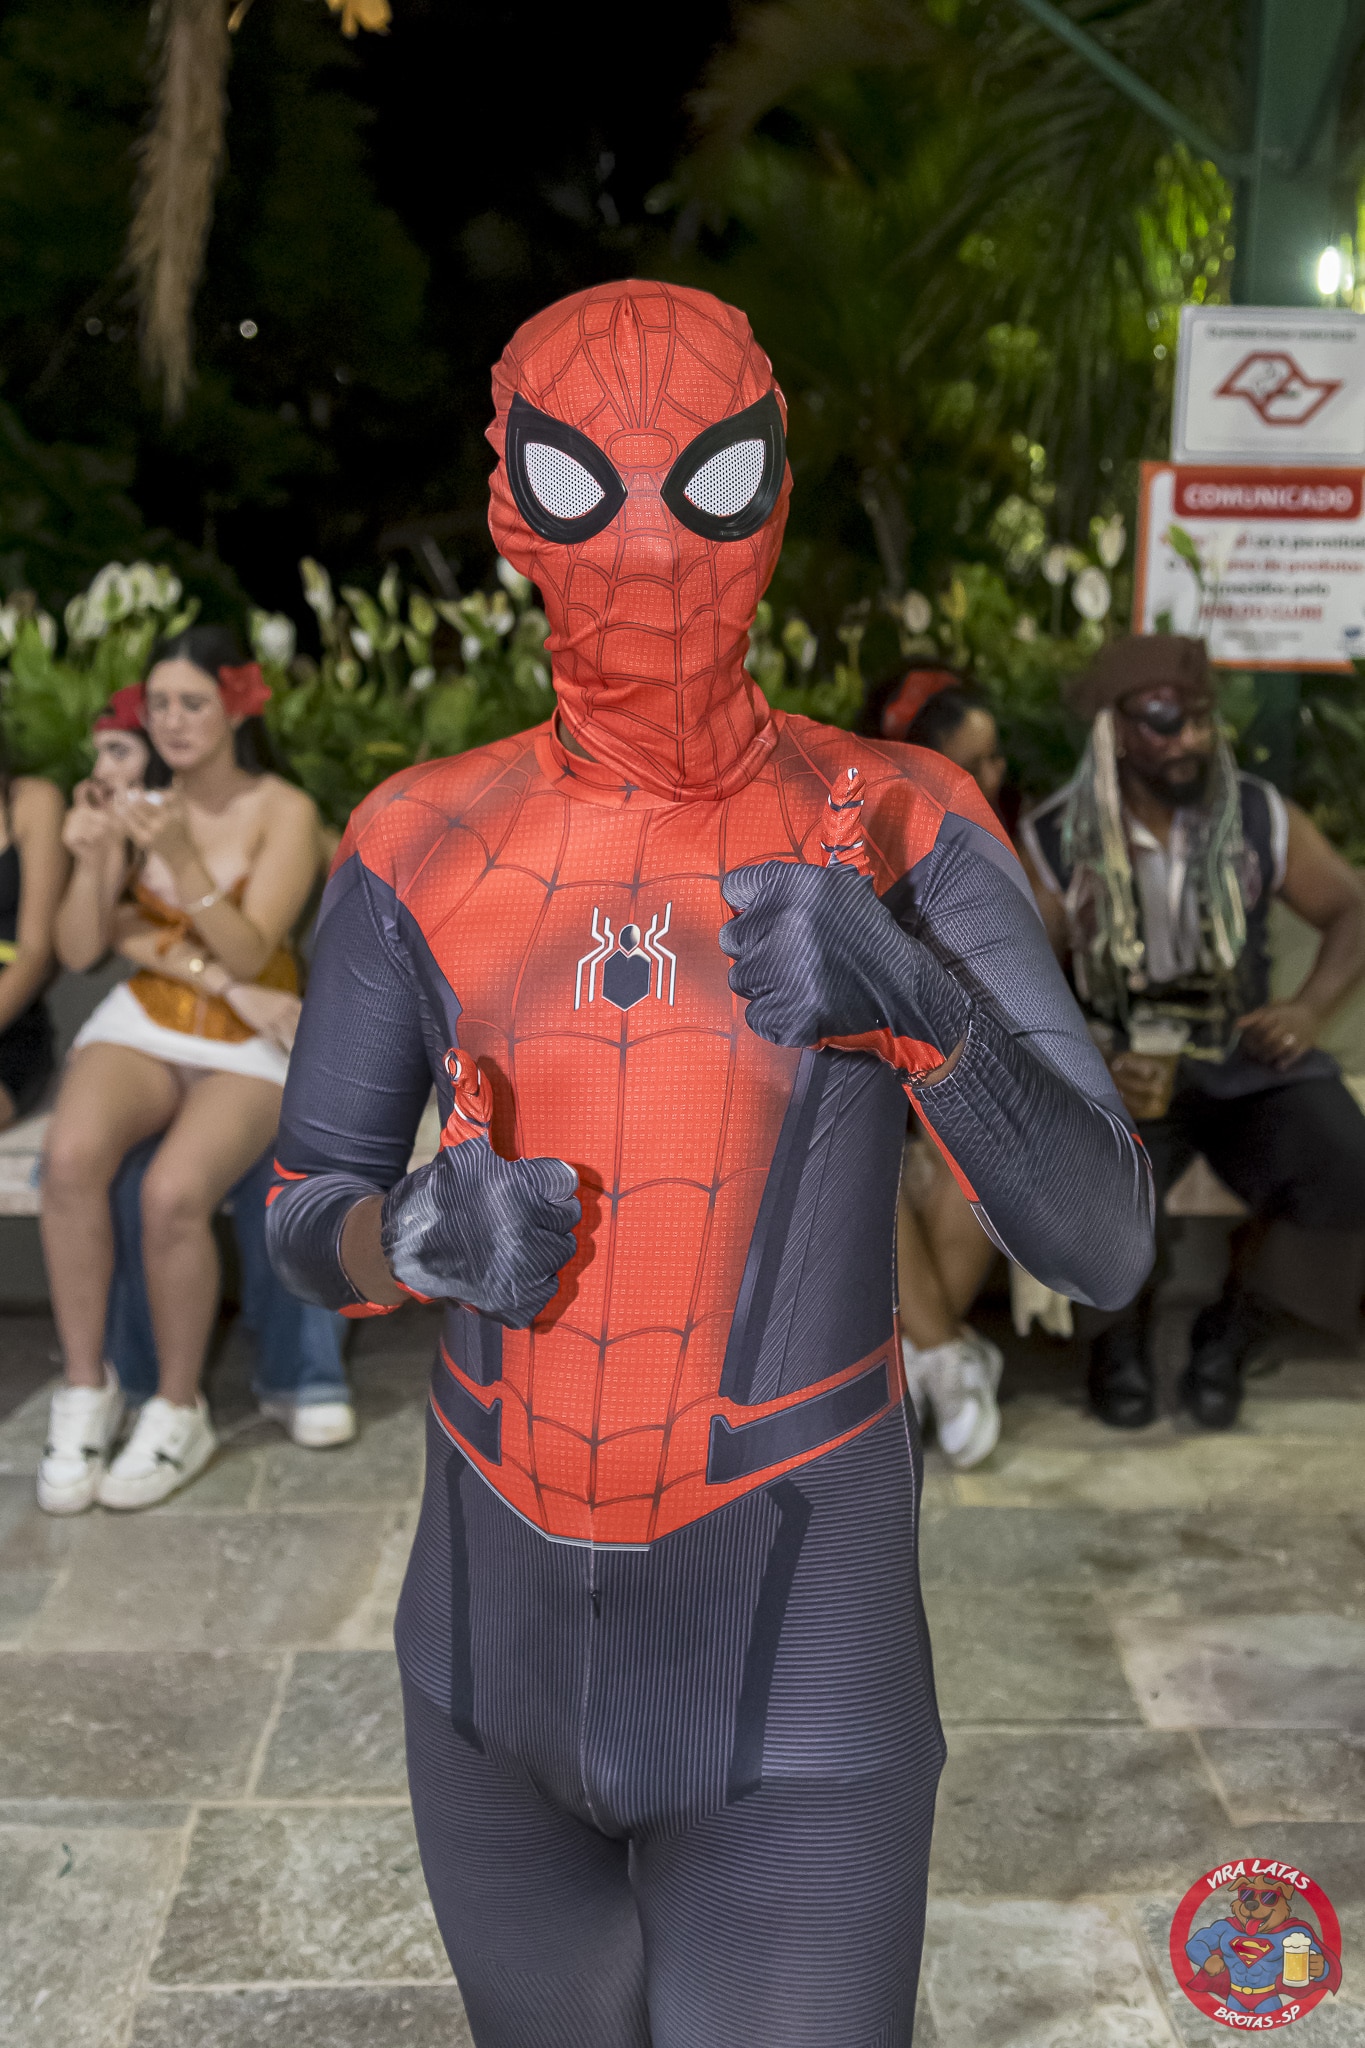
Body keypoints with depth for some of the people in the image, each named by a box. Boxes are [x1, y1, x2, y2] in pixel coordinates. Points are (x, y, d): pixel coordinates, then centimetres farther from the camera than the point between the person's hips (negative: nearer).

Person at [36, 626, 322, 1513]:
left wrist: (182, 858, -28)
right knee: (71, 1157, -31)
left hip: (250, 1048, -3)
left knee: (173, 1192, -32)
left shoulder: (284, 812, -6)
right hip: (142, 1027, 3)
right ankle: (87, 1389, -13)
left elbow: (248, 954, -16)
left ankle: (181, 1412, -9)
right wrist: (91, 861, -17)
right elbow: (82, 948, 0)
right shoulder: (139, 805, 5)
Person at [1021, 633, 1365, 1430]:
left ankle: (1233, 1330, 6)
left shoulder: (1261, 819, -3)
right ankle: (1123, 1329, 7)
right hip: (1120, 1070, -2)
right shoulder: (1056, 845, -9)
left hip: (1248, 1058, 2)